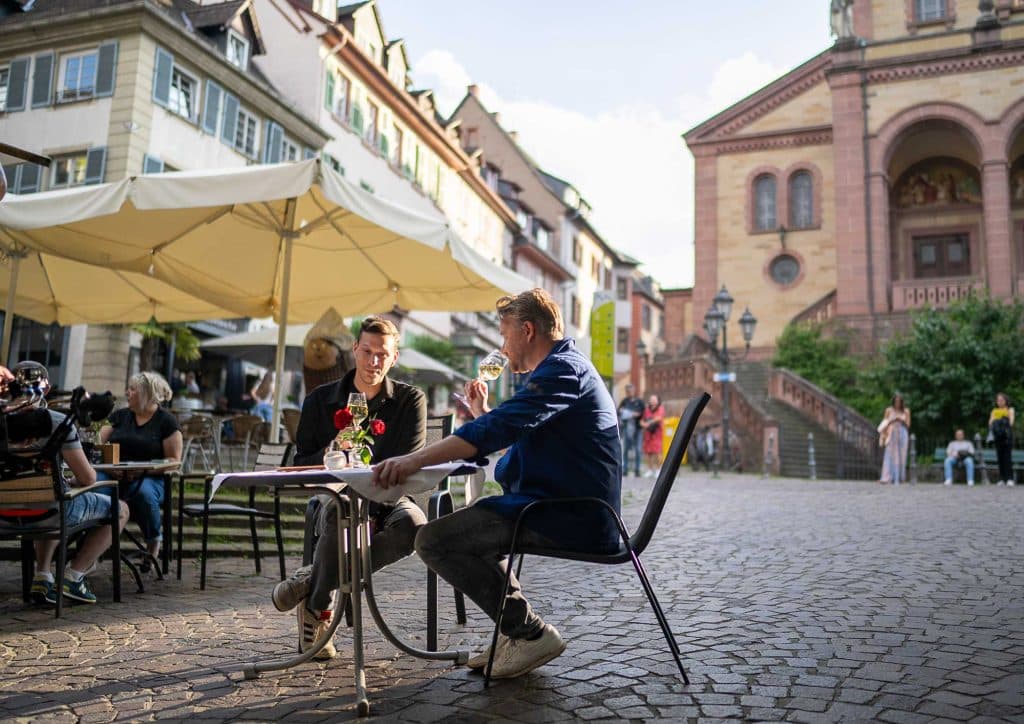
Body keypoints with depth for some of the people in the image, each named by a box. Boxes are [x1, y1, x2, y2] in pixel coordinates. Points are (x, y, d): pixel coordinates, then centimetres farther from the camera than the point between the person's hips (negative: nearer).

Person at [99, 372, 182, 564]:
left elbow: (174, 460, 0)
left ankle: (154, 541, -9)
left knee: (143, 492, -38)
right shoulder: (120, 415, 18)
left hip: (150, 478, -3)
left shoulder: (167, 421, 4)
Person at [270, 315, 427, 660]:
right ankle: (318, 609, -13)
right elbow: (301, 468, 7)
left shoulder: (411, 400, 3)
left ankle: (312, 579, -17)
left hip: (387, 502, 1)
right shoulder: (321, 400, 7)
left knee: (412, 524, -36)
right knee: (340, 513, -39)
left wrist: (371, 507, -20)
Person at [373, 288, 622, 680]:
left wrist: (414, 460, -30)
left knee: (434, 540, -14)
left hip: (570, 517, -11)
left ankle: (531, 633, -6)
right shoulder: (565, 368, 21)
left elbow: (496, 430, -28)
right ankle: (516, 632, 18)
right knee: (466, 520, 28)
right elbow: (517, 437, 28)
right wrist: (482, 411, 14)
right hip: (577, 513, 11)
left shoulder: (561, 370, -14)